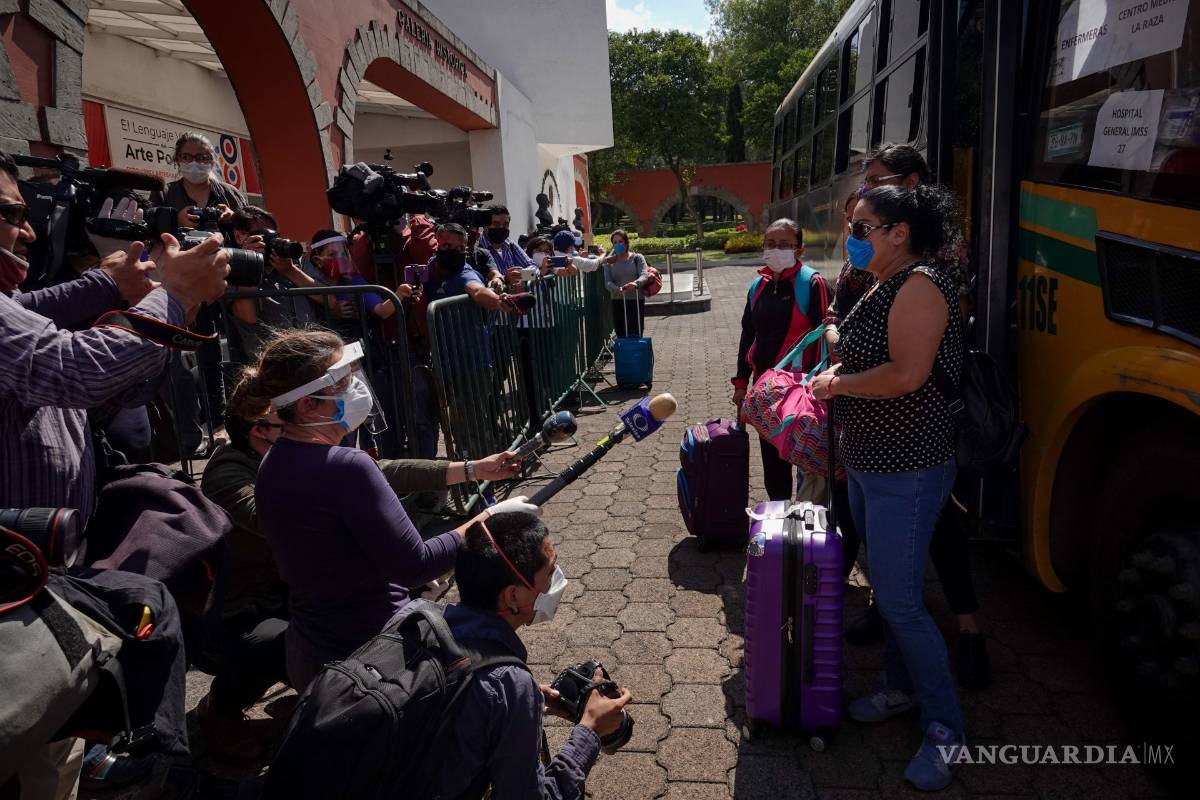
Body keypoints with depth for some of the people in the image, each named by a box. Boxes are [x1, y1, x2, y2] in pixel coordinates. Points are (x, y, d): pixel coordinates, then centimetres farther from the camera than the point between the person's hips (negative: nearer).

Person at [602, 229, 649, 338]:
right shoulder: (609, 261, 9)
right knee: (621, 336, 1)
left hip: (636, 301, -2)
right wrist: (617, 289, -26)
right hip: (618, 302, 2)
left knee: (636, 336, -6)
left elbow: (644, 276, -11)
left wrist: (636, 283, -35)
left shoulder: (637, 258, 3)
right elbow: (607, 282, -3)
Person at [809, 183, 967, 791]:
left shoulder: (920, 285, -18)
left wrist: (836, 383, -15)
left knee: (900, 601, -3)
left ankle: (945, 729, 15)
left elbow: (906, 374, -27)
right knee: (885, 588, 19)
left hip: (907, 472, -10)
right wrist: (832, 378, 5)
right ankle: (901, 687, 38)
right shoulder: (885, 285, 12)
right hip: (869, 465, 10)